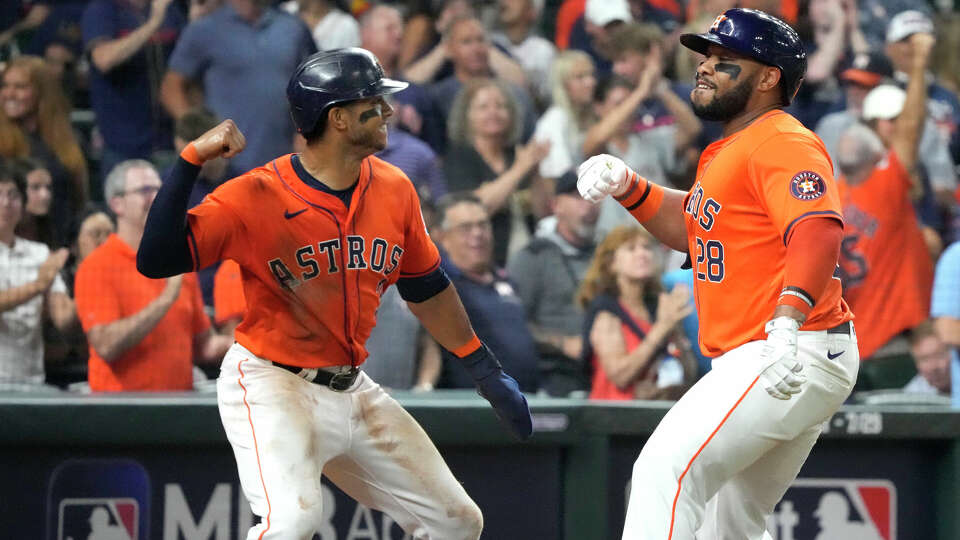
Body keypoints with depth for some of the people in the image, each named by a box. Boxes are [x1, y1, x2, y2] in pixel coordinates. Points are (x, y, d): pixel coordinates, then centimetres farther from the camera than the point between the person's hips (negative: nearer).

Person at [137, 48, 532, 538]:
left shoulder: (393, 190, 1)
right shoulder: (257, 196, -18)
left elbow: (424, 286, 16)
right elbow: (155, 259, -25)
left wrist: (484, 368, 19)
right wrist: (190, 161, -32)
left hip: (352, 389, 7)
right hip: (271, 387, -7)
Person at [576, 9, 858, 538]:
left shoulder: (782, 143, -14)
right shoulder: (727, 152, 20)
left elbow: (819, 231, -29)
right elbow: (689, 225, 30)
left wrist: (787, 322, -44)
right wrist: (628, 187, 11)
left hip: (796, 358, -11)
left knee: (667, 469, -22)